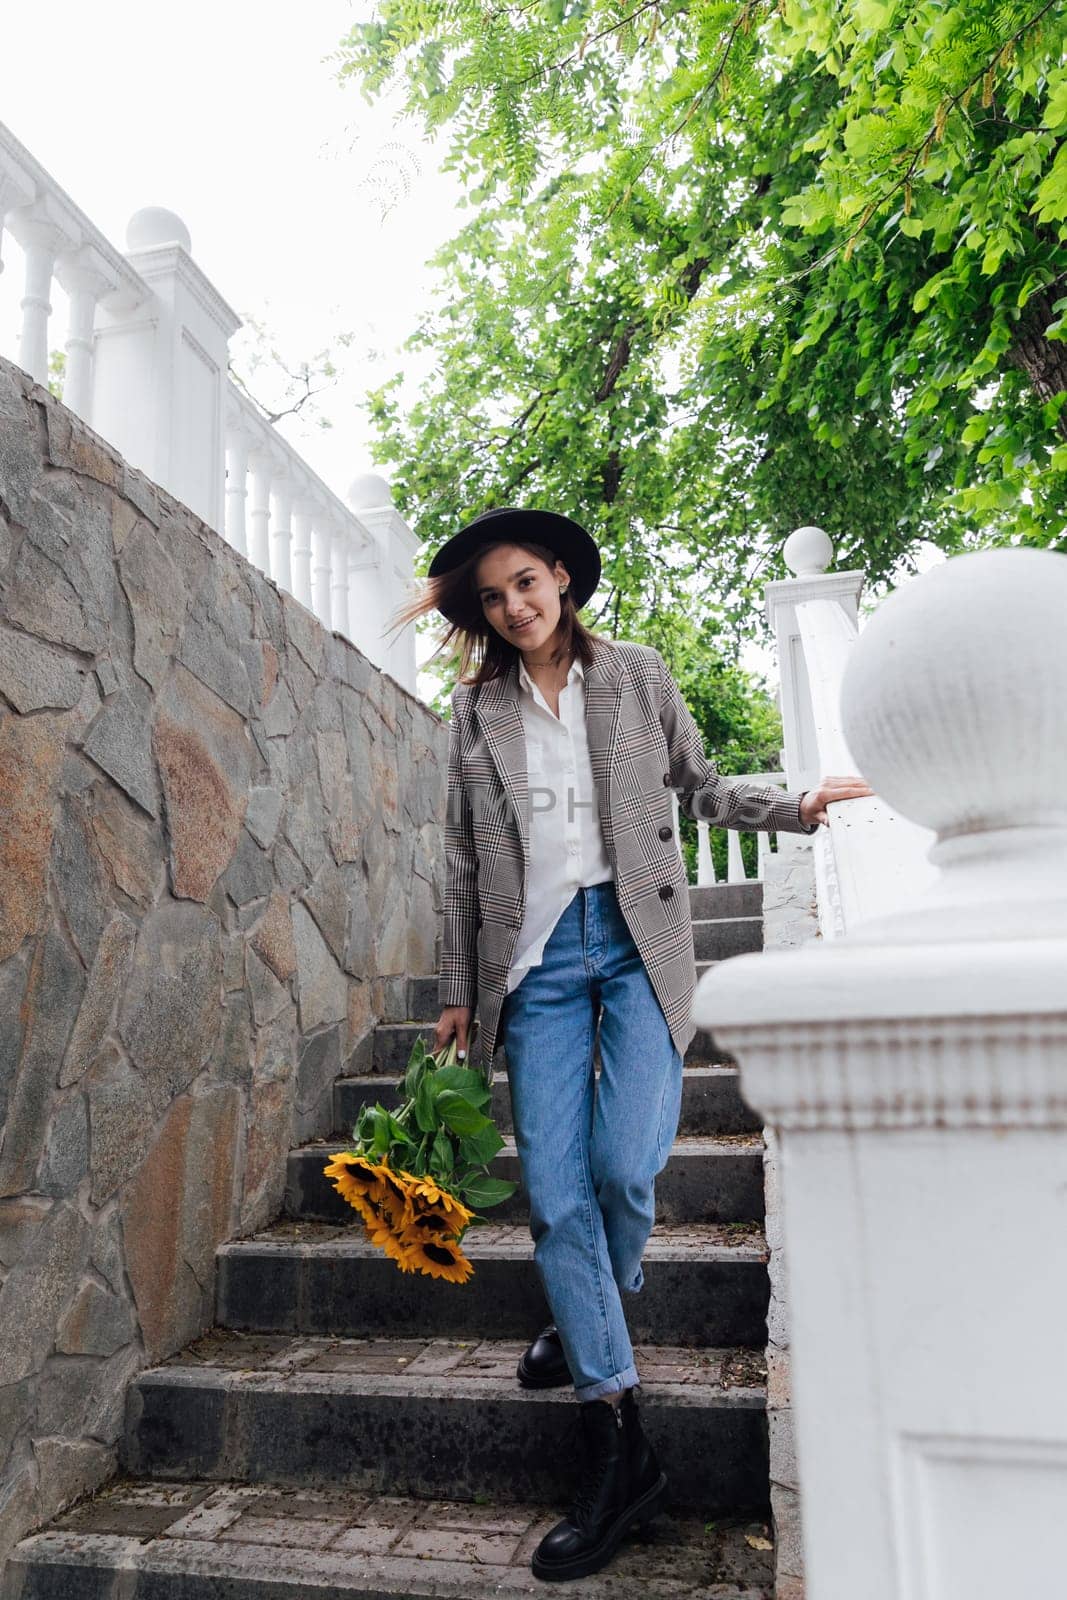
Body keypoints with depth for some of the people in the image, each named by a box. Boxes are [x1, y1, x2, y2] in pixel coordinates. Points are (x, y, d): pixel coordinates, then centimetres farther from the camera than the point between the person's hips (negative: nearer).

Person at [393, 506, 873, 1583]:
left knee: (625, 1169, -11)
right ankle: (617, 1449, 11)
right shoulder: (476, 707, 11)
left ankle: (588, 1321, 25)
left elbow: (699, 787, 15)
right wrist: (458, 992, 11)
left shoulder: (636, 675, 9)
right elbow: (463, 859, 12)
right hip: (537, 955, 2)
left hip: (636, 938, -1)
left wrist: (797, 806, -1)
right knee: (554, 1197, -4)